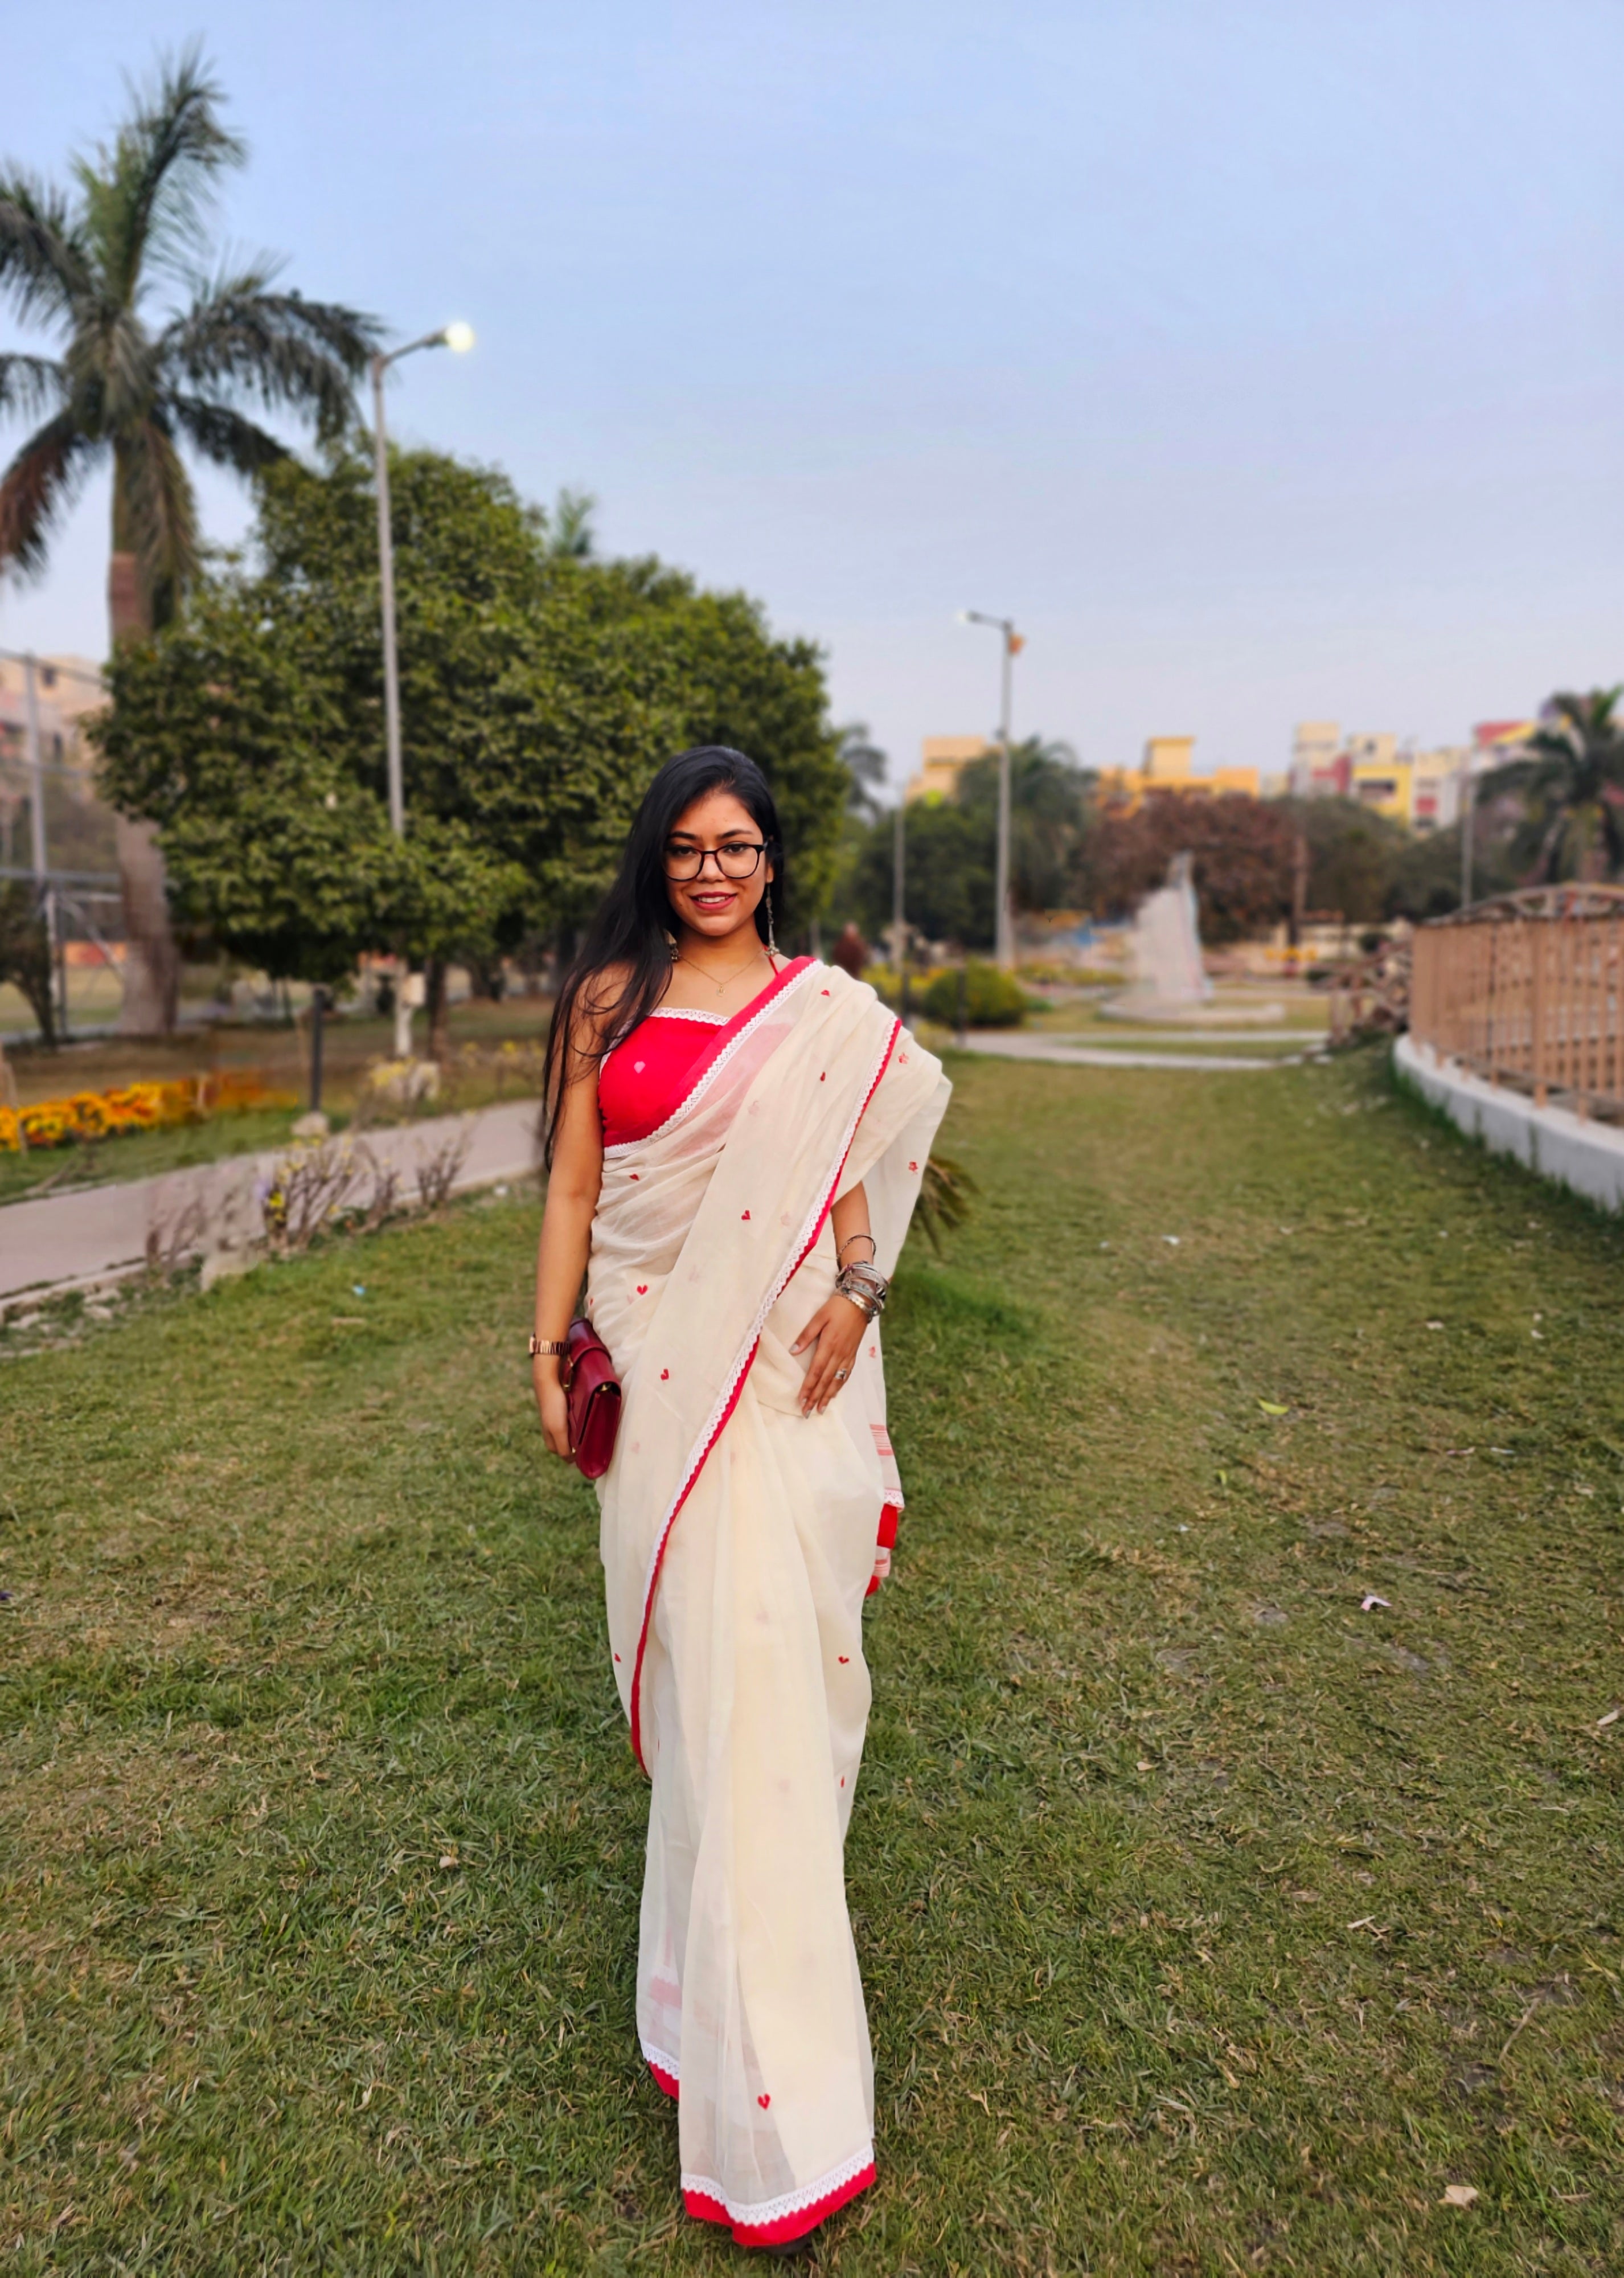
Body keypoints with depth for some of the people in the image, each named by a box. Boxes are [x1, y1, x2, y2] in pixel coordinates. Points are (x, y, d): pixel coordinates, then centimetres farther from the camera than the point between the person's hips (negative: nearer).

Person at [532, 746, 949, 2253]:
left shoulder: (827, 1011, 5)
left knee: (767, 1638, 2)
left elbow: (849, 1170, 7)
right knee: (688, 1629, 8)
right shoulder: (610, 999, 5)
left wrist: (855, 1294, -10)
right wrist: (549, 1355, 2)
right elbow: (574, 1188, 5)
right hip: (653, 1357, 1)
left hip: (781, 1361, 0)